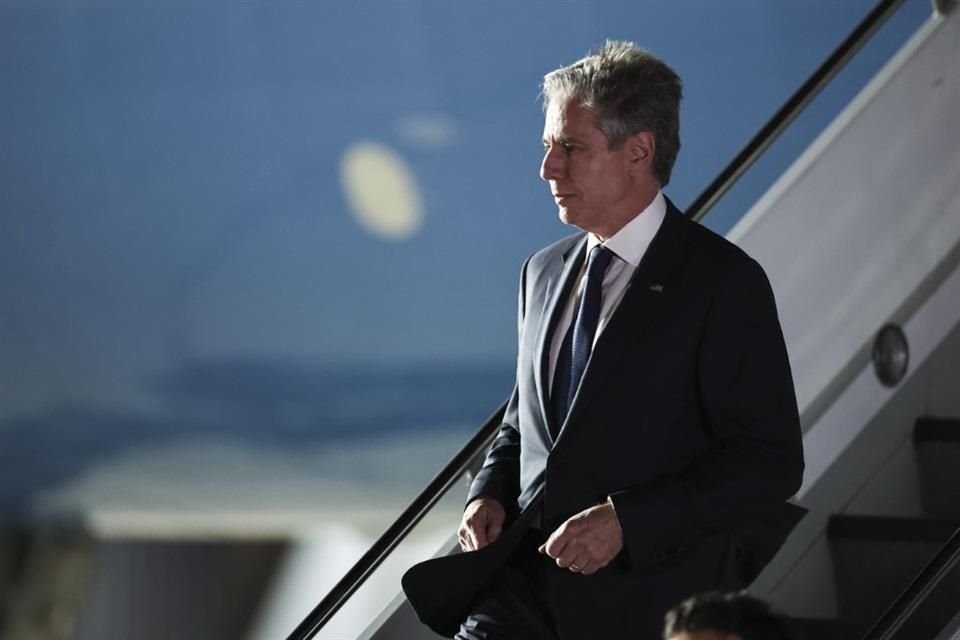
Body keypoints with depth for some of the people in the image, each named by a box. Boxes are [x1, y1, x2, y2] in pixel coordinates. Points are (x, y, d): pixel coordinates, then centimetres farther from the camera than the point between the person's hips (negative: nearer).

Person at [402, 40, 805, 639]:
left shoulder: (724, 282, -7)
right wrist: (490, 494, 3)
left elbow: (769, 460, -11)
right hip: (528, 579, 5)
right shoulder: (544, 273, 14)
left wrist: (626, 521, -19)